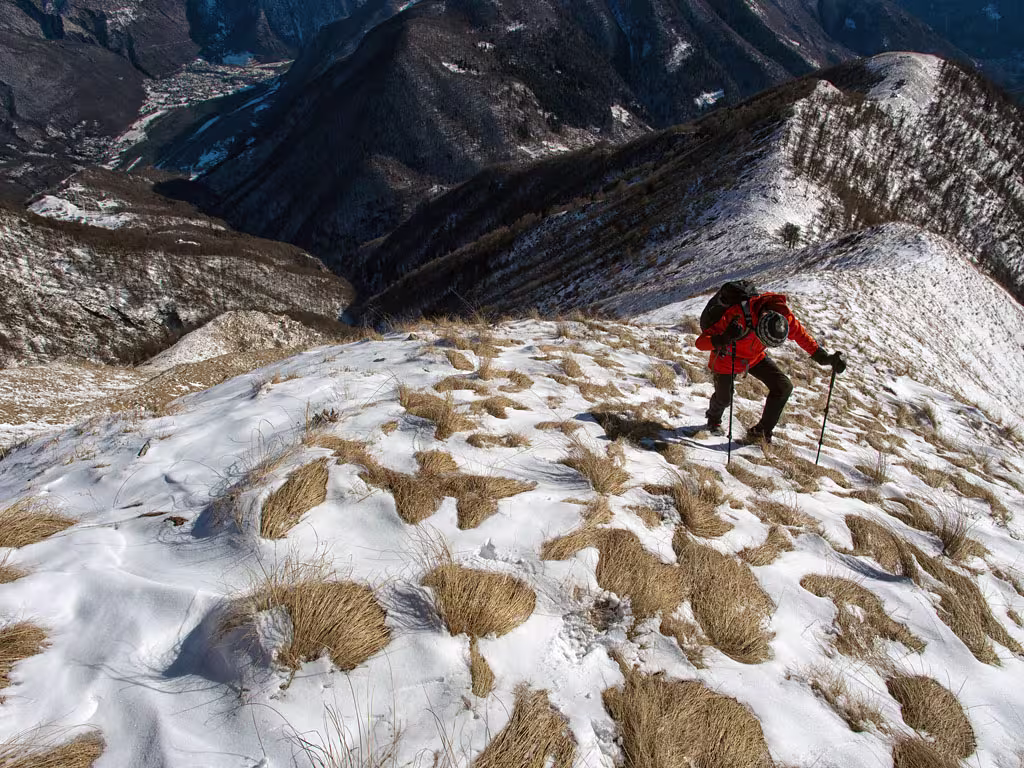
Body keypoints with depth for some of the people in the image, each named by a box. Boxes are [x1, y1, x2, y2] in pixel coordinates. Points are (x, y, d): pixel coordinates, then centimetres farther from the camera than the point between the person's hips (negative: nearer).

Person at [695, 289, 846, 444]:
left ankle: (761, 431, 5)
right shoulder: (737, 316, -43)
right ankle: (714, 419, 46)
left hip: (756, 357, 4)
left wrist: (823, 357, -11)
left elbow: (800, 335, -7)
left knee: (784, 387, -9)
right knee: (724, 398, 9)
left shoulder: (782, 314, -29)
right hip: (727, 358, -4)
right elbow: (700, 342, -43)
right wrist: (723, 339, -63)